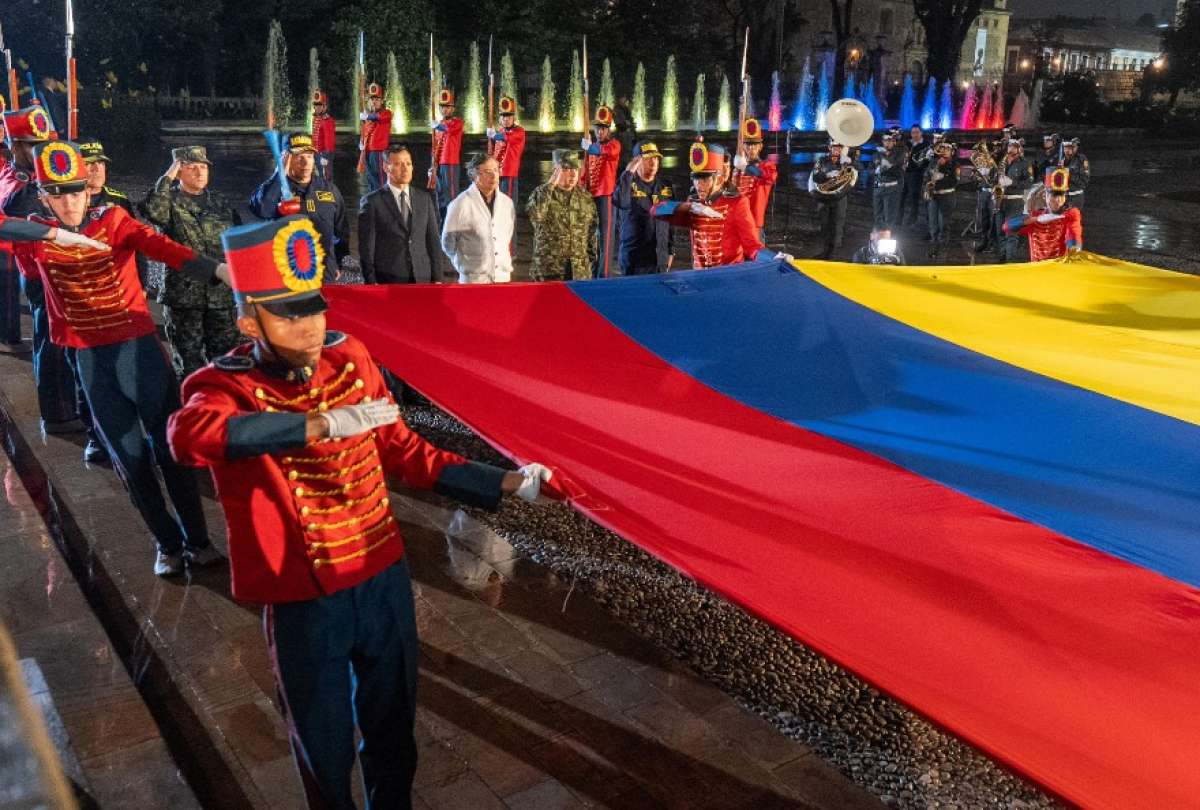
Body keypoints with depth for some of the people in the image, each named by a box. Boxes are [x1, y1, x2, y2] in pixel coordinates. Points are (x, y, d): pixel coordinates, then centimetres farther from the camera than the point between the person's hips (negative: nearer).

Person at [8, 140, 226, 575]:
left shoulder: (114, 220, -5)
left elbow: (162, 247, -22)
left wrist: (216, 270, -40)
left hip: (140, 347, -2)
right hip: (90, 361, 2)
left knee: (170, 445, 3)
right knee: (129, 455, 8)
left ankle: (198, 540, 17)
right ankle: (168, 543, 22)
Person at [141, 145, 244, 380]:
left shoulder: (221, 203, 11)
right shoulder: (170, 202, -1)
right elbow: (151, 211, -25)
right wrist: (167, 176, -16)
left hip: (222, 296, 3)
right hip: (183, 295, -3)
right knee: (188, 362, 5)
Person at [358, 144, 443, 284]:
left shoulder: (425, 198, 10)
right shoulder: (372, 202, -1)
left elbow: (433, 240, 11)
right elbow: (366, 248, -2)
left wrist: (437, 279, 5)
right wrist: (371, 283, -8)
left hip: (422, 278, 3)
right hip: (388, 280, -3)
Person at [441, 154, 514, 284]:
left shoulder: (507, 202, 8)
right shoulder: (461, 204, -7)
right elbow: (448, 242, 1)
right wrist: (464, 267, 4)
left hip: (503, 278, 4)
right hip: (473, 279, -4)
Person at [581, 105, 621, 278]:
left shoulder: (614, 144, -6)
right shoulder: (590, 143, 14)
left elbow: (608, 150, -31)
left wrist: (591, 147, -43)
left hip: (606, 194, -7)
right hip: (591, 194, 7)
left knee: (606, 234, -9)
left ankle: (604, 274, -9)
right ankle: (593, 272, 25)